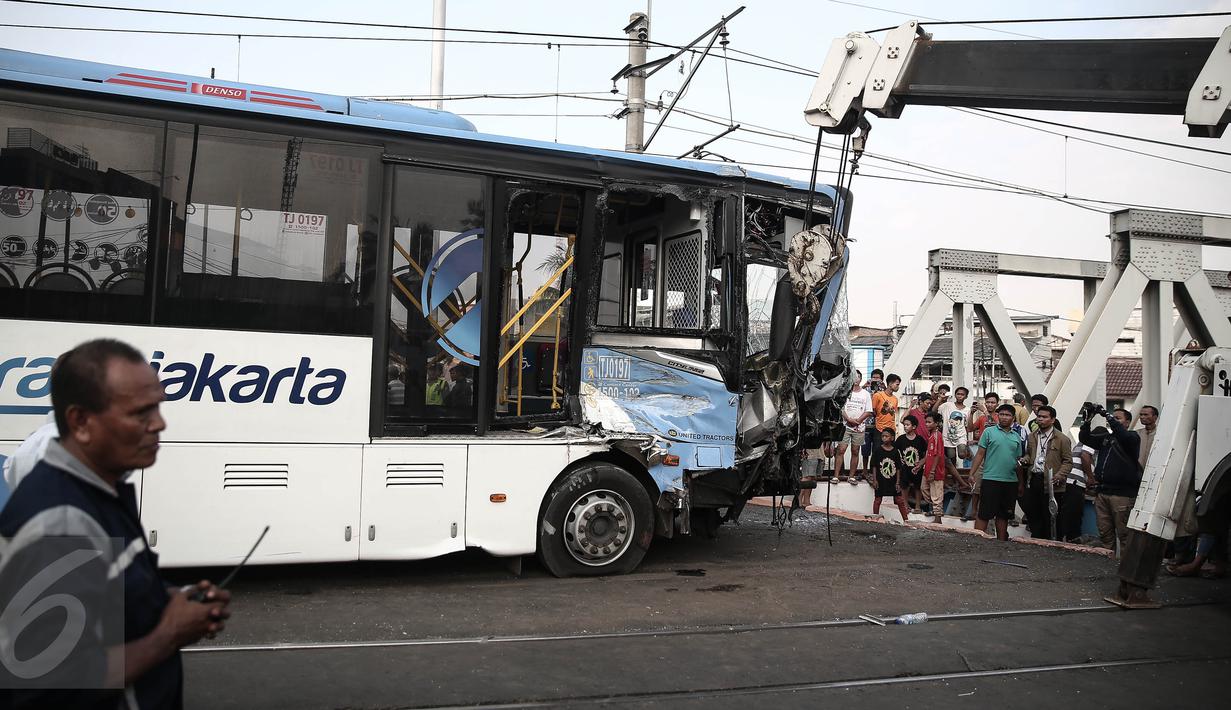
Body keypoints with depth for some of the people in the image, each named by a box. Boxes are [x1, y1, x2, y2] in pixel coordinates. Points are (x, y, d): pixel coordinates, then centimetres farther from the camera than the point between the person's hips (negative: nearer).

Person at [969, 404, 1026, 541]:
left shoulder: (1016, 437, 13)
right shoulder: (989, 432, 1)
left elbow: (1018, 461, 17)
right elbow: (980, 454, -1)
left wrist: (1021, 483, 16)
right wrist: (972, 473, -10)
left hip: (1011, 482, 4)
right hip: (991, 479, -4)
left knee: (1003, 515, 12)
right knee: (983, 514, -4)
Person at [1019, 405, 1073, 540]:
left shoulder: (1062, 439, -6)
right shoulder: (1032, 436, 13)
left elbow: (1068, 462, -6)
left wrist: (1059, 476, -20)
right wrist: (1025, 460, 4)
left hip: (1051, 484, -6)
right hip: (1033, 480, 6)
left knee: (1051, 520, 1)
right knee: (1033, 516, 12)